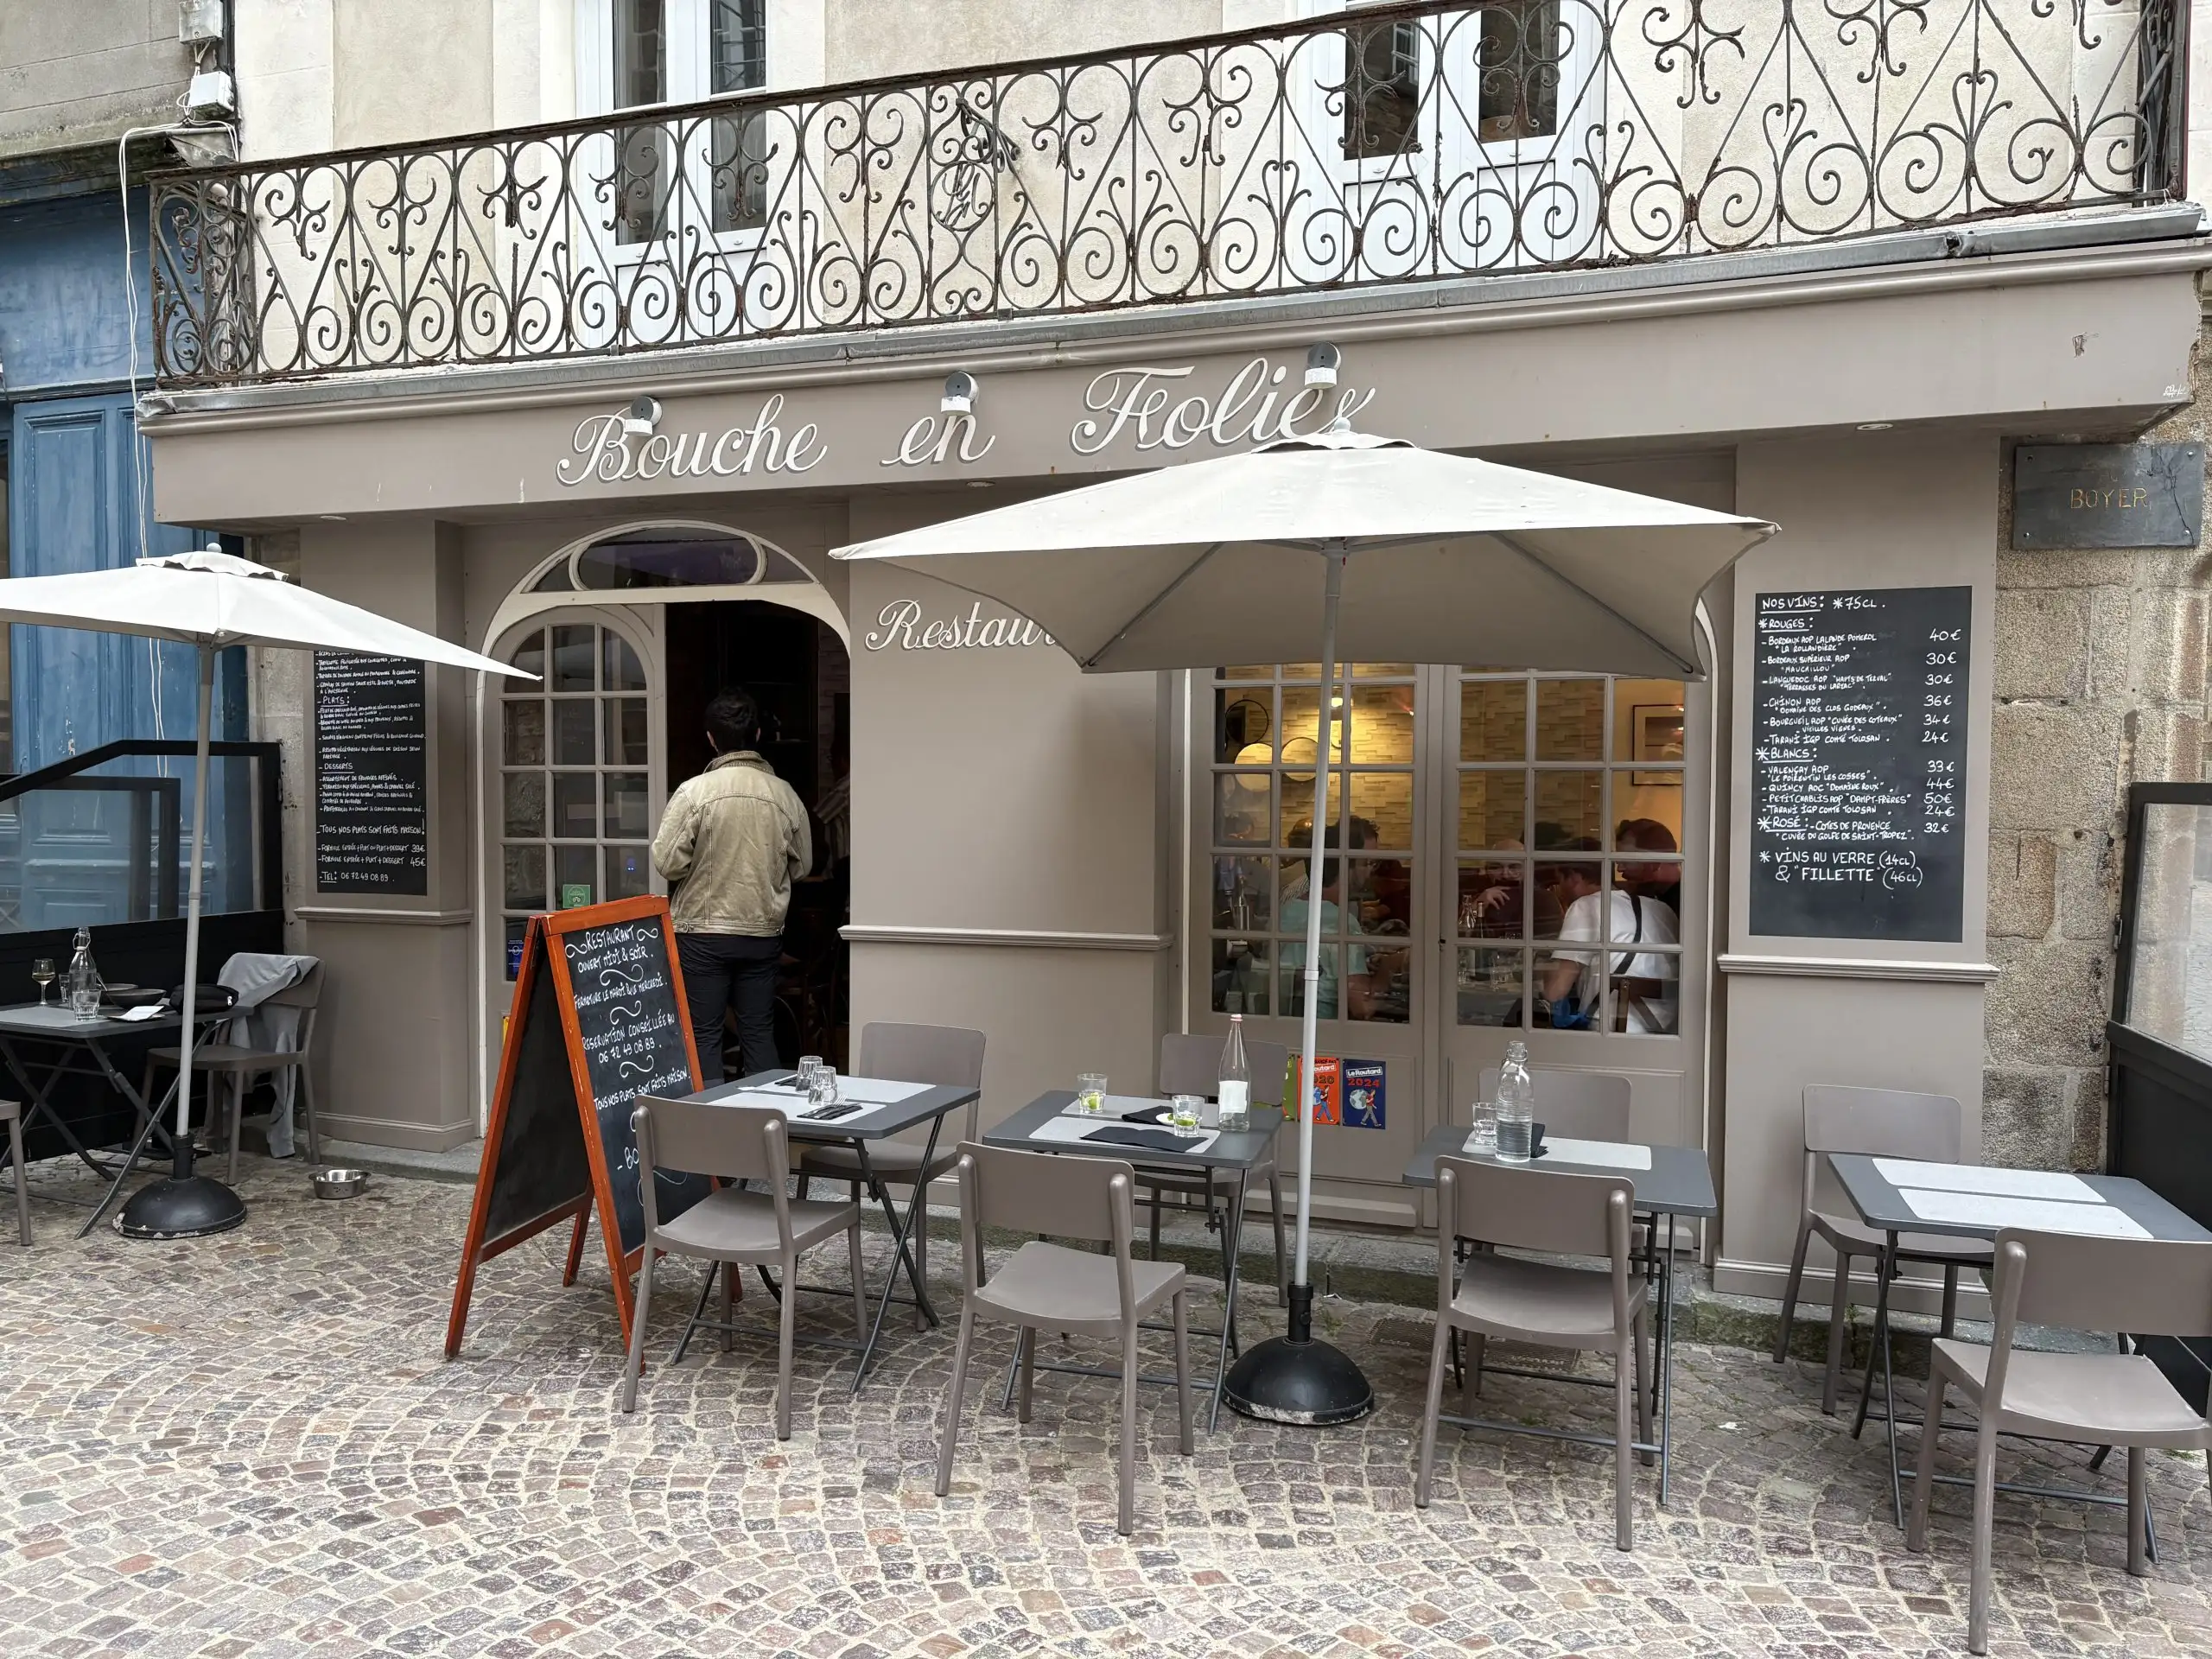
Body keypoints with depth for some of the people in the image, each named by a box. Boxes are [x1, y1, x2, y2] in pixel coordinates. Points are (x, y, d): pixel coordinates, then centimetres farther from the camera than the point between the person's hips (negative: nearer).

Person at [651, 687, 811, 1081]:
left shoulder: (694, 791, -12)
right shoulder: (785, 794, -3)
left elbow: (667, 862, -12)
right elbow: (801, 865, 7)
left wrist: (703, 861, 8)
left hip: (703, 933, -3)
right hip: (765, 933, 3)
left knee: (703, 1035, 5)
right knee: (759, 1033, 12)